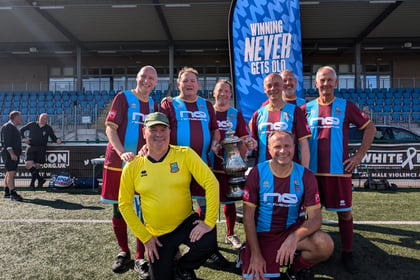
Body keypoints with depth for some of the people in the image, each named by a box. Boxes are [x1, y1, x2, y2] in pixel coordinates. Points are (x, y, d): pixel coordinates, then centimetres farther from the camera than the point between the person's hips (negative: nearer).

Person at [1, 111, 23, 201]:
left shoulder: (13, 127, 19)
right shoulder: (7, 126, -11)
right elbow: (6, 142, -19)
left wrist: (17, 153, 22)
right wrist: (12, 154, -24)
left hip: (14, 154, 10)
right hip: (9, 153, -10)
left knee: (9, 173, 12)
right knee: (11, 173, -12)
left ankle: (7, 193, 17)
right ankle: (13, 193, -15)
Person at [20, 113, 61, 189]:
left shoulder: (48, 128, 8)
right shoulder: (32, 124, 8)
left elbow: (53, 137, 11)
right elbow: (22, 129, 18)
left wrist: (57, 140, -11)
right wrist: (24, 138, 4)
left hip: (41, 149, 0)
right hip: (31, 147, 0)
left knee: (37, 166, 3)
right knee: (28, 164, -13)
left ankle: (32, 183, 16)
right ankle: (40, 179, -3)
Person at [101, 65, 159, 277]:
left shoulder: (153, 105, 11)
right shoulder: (123, 97, -2)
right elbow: (110, 128, -9)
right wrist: (122, 153, -24)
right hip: (118, 162, -3)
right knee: (119, 210, 8)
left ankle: (140, 258, 15)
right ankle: (124, 252, 27)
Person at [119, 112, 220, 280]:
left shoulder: (185, 154, -12)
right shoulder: (132, 167, -8)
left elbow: (211, 183, -15)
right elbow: (125, 205, 0)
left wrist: (209, 222, -21)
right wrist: (145, 237, -4)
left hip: (186, 222, -1)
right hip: (157, 234, 2)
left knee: (208, 243, -28)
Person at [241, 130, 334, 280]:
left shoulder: (305, 176, -9)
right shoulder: (257, 173, -12)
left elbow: (315, 218, -10)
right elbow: (248, 216, -8)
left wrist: (294, 237, -30)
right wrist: (255, 254, -13)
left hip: (291, 229, 2)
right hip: (262, 234, -1)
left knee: (326, 245, -23)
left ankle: (296, 267, 8)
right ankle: (247, 254, 18)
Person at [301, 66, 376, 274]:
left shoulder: (346, 106, 1)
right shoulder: (307, 108, 5)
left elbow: (370, 128, 6)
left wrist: (359, 156, -1)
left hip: (339, 170, -1)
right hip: (312, 171, 2)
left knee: (345, 212, 6)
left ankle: (347, 254, 23)